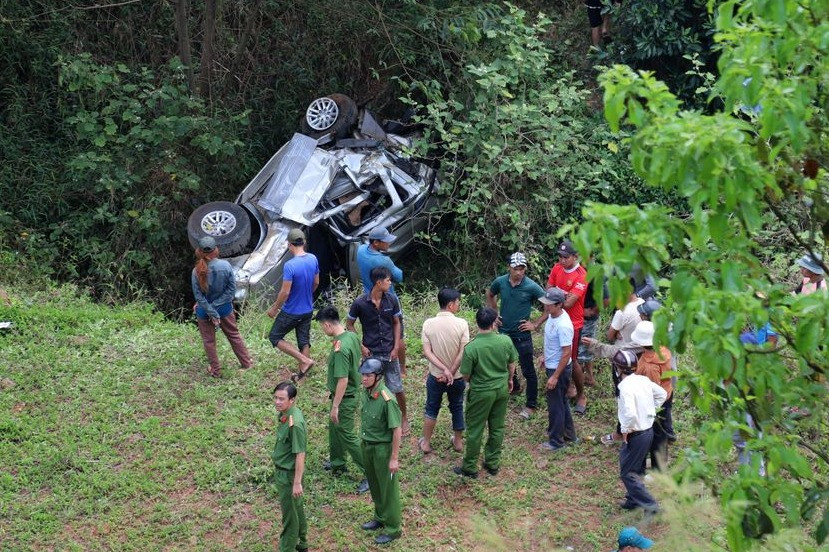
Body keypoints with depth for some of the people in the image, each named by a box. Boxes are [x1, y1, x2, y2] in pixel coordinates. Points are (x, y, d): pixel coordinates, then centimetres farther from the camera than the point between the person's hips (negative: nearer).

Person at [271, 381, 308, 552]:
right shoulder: (284, 414, -1)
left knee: (290, 514, 6)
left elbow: (300, 454, -25)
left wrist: (297, 483, -21)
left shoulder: (295, 423, -28)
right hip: (282, 471, 9)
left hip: (289, 474, -9)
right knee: (296, 508, 24)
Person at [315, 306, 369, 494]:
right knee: (334, 428, 25)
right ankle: (337, 463, 43)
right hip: (353, 392, 10)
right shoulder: (352, 336, -2)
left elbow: (343, 380, -28)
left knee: (347, 436, 2)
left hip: (345, 399, -10)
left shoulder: (340, 348, -30)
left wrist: (335, 406, -20)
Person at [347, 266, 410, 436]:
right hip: (371, 354, -2)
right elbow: (349, 325, -1)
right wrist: (360, 346, -7)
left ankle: (404, 418, 28)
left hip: (390, 352, 2)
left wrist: (396, 347, -2)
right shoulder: (360, 303, -13)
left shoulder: (392, 300, -6)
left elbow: (396, 323, 5)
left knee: (397, 388, 7)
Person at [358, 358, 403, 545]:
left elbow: (396, 430, -22)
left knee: (388, 488, 7)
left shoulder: (387, 399, -27)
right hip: (367, 445, 8)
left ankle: (393, 528, 21)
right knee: (374, 485, 23)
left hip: (382, 448, -8)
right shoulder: (367, 392, -4)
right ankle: (380, 518, 43)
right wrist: (364, 440, 16)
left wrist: (394, 458, -19)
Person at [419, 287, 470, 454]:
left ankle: (426, 443, 28)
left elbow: (427, 352, -15)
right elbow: (462, 353, -20)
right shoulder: (462, 324, -18)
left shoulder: (428, 323, -12)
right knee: (457, 408, 21)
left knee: (431, 408, 19)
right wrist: (451, 372, -15)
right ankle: (458, 442, 34)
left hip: (435, 376, 1)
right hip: (456, 376, -1)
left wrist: (444, 369, -17)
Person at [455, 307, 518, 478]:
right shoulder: (506, 341, -14)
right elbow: (512, 364, 2)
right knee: (497, 427, 18)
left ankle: (470, 468, 21)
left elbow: (466, 375, -13)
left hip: (481, 393, -4)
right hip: (502, 389, 4)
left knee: (475, 430, 10)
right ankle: (493, 464, 31)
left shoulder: (471, 347, -25)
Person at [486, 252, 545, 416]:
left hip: (522, 335, -5)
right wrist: (494, 314, 7)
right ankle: (514, 387, 48)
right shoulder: (500, 282, -8)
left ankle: (531, 404, 16)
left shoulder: (531, 287, -19)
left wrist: (536, 324, -12)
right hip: (503, 331, 5)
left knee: (528, 371, 3)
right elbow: (489, 295, 15)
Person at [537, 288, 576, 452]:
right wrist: (546, 357, 24)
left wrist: (555, 376, -24)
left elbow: (566, 354, -28)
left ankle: (556, 442, 19)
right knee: (561, 401, 23)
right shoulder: (553, 315, -3)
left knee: (555, 405, 5)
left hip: (559, 369, -10)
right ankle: (568, 434, 39)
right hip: (552, 366, 10)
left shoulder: (563, 326, -31)